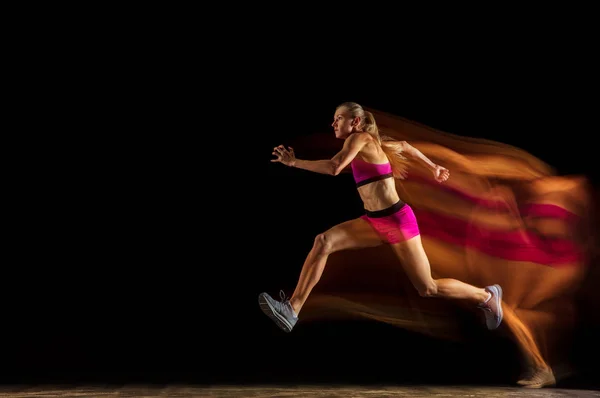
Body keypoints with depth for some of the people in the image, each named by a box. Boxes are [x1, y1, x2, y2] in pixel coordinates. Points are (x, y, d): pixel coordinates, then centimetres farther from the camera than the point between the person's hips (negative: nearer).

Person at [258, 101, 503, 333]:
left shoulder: (359, 137, -12)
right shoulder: (369, 142, 12)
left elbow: (334, 168, -26)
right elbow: (404, 146, 24)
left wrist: (295, 162, -14)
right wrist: (433, 167, 33)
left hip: (396, 220, -8)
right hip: (375, 222, 8)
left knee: (428, 288, 1)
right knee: (323, 241, -11)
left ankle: (487, 296, 24)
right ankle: (292, 309, -15)